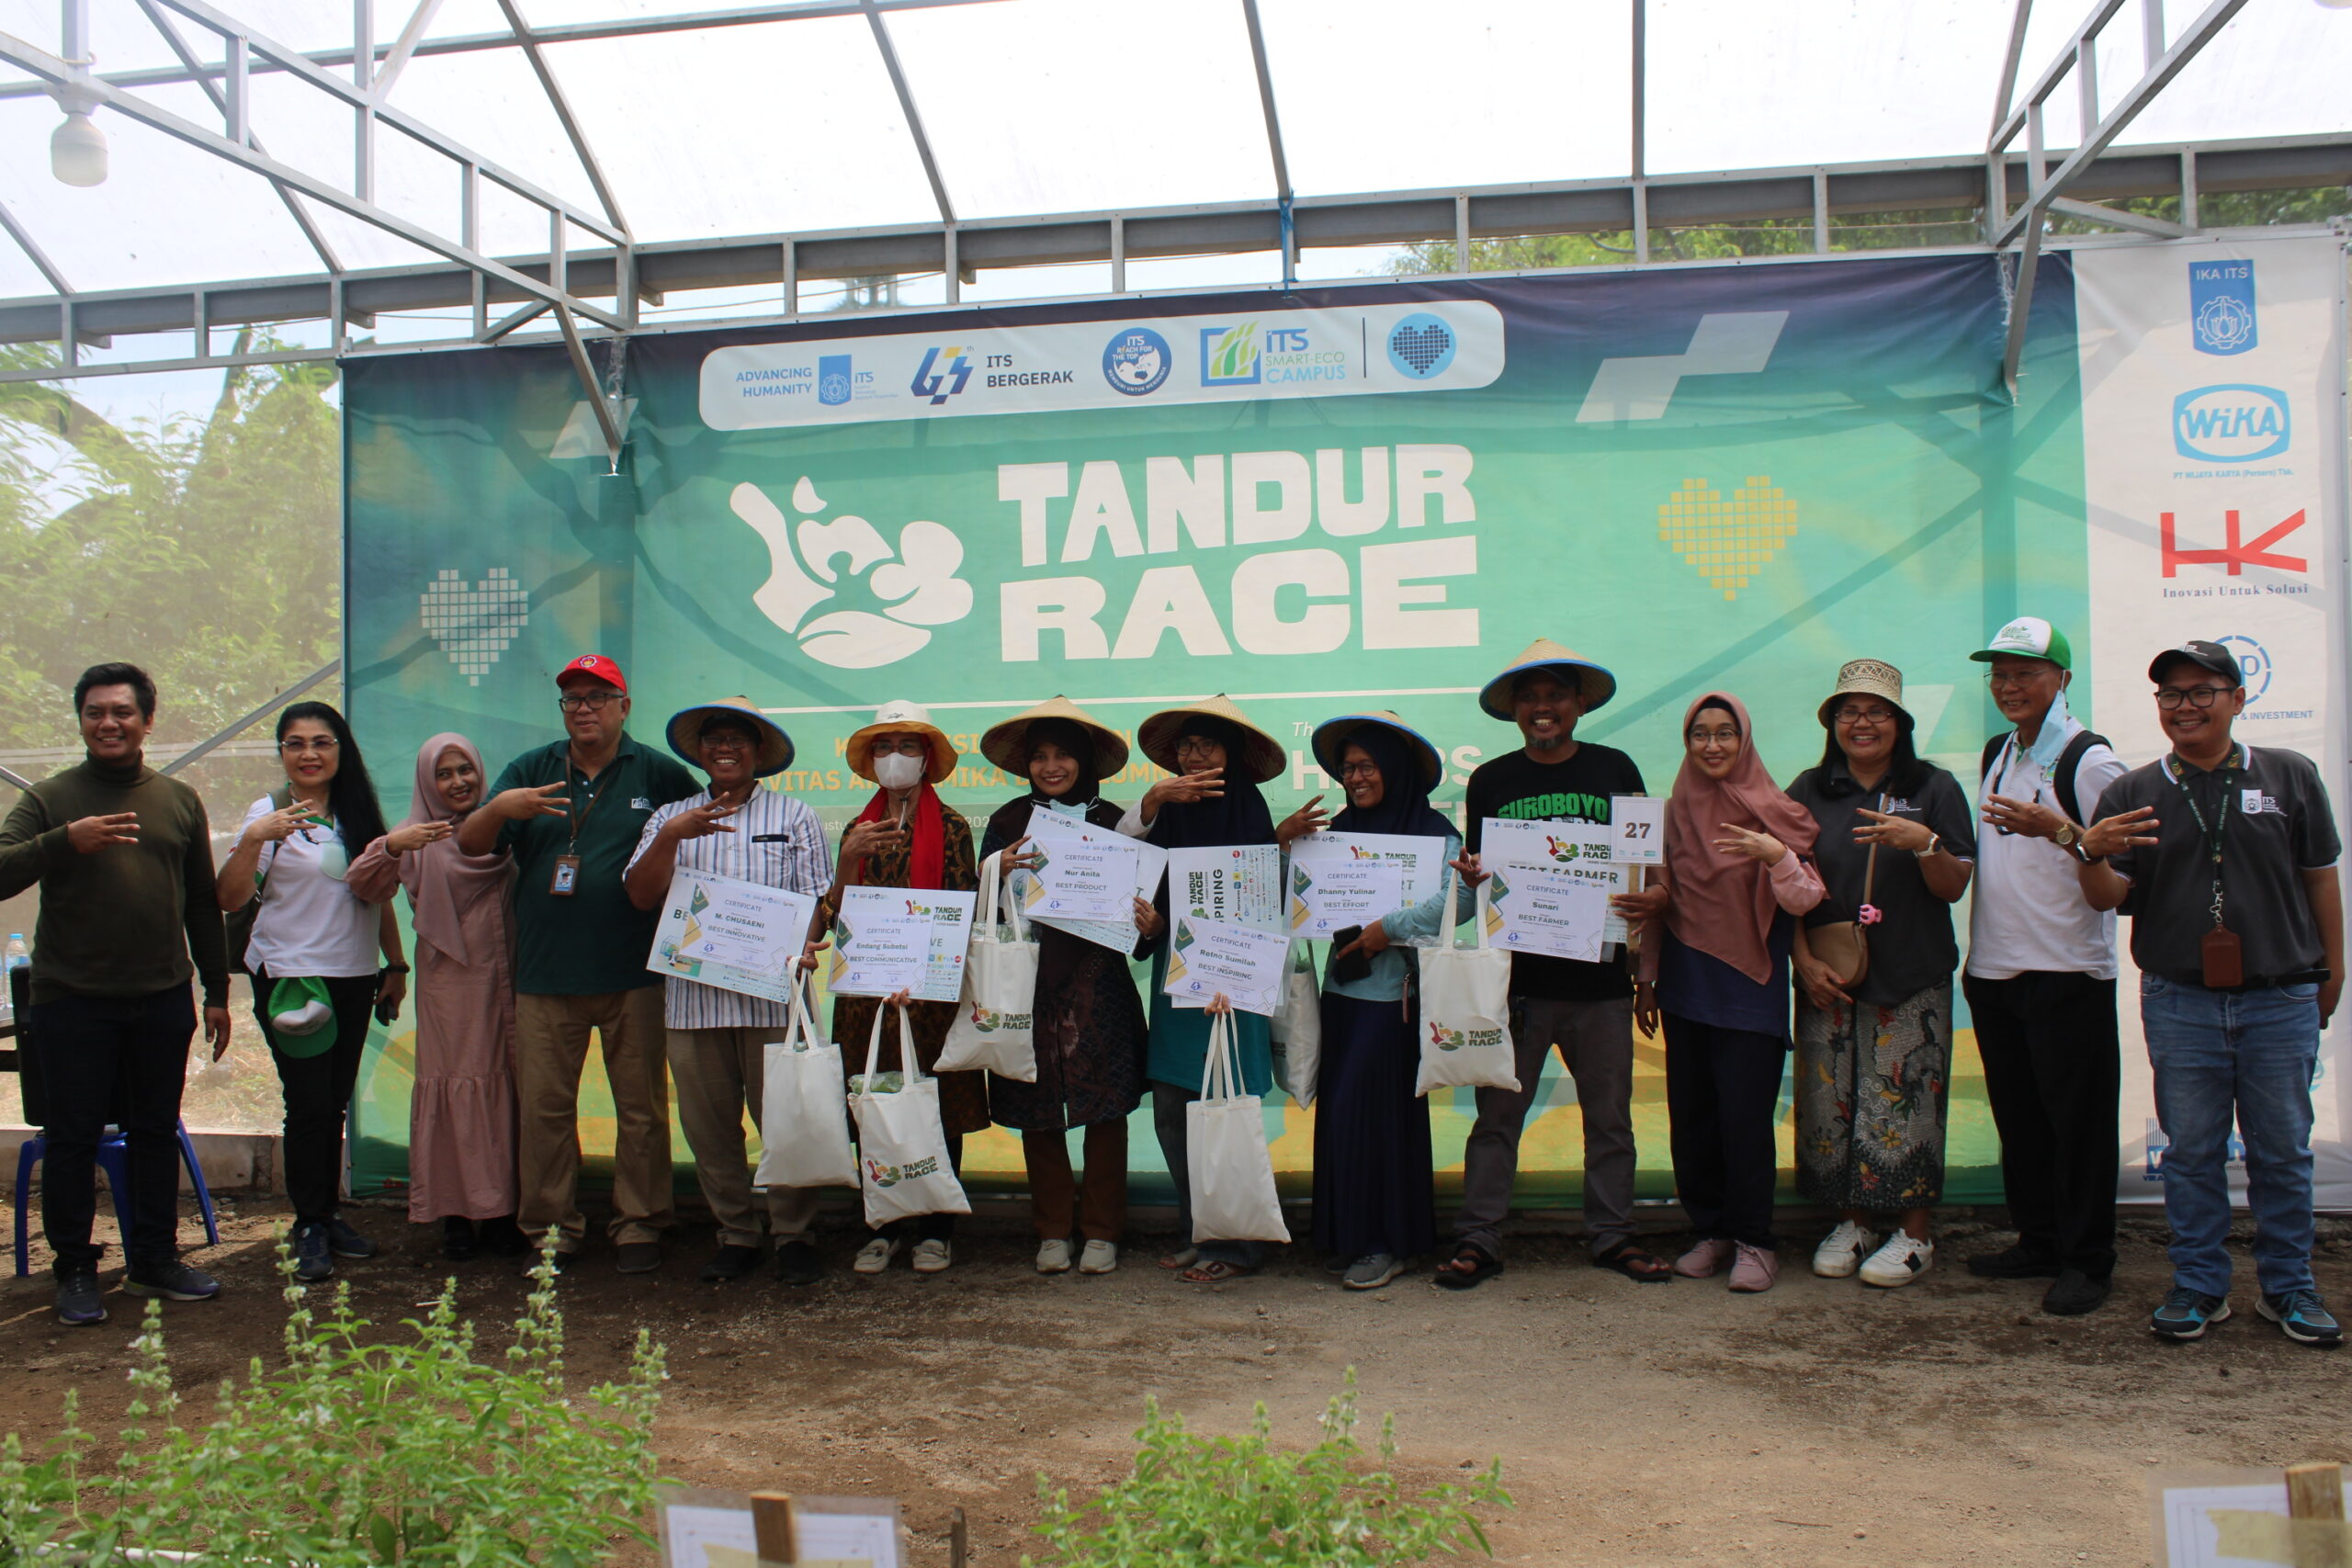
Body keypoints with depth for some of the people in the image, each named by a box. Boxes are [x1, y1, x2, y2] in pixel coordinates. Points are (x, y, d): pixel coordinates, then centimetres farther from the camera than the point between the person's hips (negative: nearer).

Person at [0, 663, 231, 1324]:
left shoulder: (179, 799, 9)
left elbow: (203, 903, 13)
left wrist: (216, 991, 12)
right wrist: (66, 841, -26)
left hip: (163, 1000, 3)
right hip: (73, 1002, -3)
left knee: (156, 1134, 11)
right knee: (73, 1138, 4)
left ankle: (154, 1261, 23)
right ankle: (75, 1271, 17)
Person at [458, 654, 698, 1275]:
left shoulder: (659, 774, 5)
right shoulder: (530, 771, 11)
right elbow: (469, 846, 5)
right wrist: (498, 810, -15)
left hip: (633, 973, -2)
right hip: (545, 973, 2)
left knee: (641, 1107, 2)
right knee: (542, 1107, 5)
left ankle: (639, 1225, 14)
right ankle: (551, 1229, 17)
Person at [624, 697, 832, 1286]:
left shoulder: (795, 817, 10)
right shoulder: (670, 818, 15)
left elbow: (817, 900, 4)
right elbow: (641, 896, 3)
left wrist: (797, 949, -16)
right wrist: (672, 837, -12)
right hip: (692, 995, 3)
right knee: (708, 1125, 6)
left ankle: (795, 1237, 10)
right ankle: (736, 1235, 19)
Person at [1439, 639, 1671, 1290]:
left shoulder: (1614, 769, 7)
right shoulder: (1490, 781, 7)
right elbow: (1477, 872, 9)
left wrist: (1656, 895, -11)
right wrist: (1471, 874, -14)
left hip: (1600, 976, 1)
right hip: (1516, 975, -1)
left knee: (1609, 1115, 9)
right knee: (1497, 1115, 1)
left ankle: (1612, 1235, 22)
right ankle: (1477, 1240, 8)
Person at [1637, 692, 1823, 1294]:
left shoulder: (1772, 813, -3)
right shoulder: (1674, 813, 7)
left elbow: (1804, 901, -9)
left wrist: (1776, 855, -27)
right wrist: (1646, 980, 12)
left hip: (1750, 992, -4)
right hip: (1686, 990, 4)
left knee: (1745, 1120, -5)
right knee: (1691, 1120, 7)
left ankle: (1754, 1242, 9)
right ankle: (1711, 1231, 21)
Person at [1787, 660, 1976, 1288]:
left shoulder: (1934, 789, 3)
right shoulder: (1809, 791, 8)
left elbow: (1953, 888, 0)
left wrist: (1923, 843, -19)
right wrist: (1805, 962, -3)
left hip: (1912, 981, -2)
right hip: (1826, 980, 2)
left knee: (1905, 1105, -2)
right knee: (1830, 1102, 4)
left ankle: (1914, 1235, 12)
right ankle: (1851, 1224, 19)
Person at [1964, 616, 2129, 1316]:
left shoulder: (2088, 758, -9)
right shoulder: (1996, 754, 15)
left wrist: (2058, 830, -29)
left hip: (2067, 970, -8)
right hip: (1994, 968, 8)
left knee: (2078, 1119, -2)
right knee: (2018, 1117, 14)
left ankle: (2086, 1262, 7)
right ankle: (2038, 1242, 25)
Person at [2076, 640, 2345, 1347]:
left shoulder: (2290, 776, 4)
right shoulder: (2132, 793, 3)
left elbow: (2320, 878, 11)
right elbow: (2108, 898, 0)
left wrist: (2333, 969, 12)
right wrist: (2092, 854, -21)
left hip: (2281, 1001, 0)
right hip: (2179, 1003, 0)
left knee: (2282, 1150, 8)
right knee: (2192, 1152, 7)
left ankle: (2289, 1286, 22)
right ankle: (2199, 1286, 18)